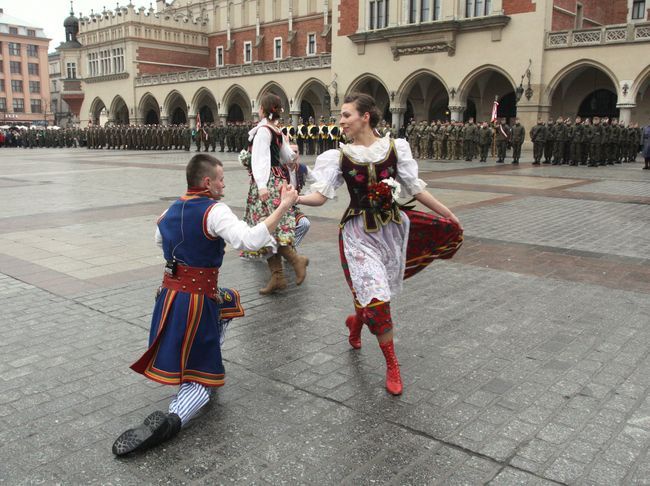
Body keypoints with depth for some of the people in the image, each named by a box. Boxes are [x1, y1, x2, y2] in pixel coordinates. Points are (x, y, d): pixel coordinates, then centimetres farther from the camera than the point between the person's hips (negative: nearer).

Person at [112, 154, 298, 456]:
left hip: (168, 295, 7)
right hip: (197, 302, -7)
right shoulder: (214, 212, -14)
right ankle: (171, 420, -24)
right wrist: (283, 207, -26)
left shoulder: (172, 210, 9)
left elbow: (160, 240, 30)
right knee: (201, 381, 5)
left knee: (230, 300, 34)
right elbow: (251, 240, -28)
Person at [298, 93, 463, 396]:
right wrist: (295, 199, -31)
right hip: (359, 232, -4)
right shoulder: (338, 157, -3)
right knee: (377, 298, -8)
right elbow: (321, 195, -11)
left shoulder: (395, 147, 0)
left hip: (394, 225, 4)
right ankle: (392, 365, 15)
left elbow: (415, 188, 4)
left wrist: (448, 214, 4)